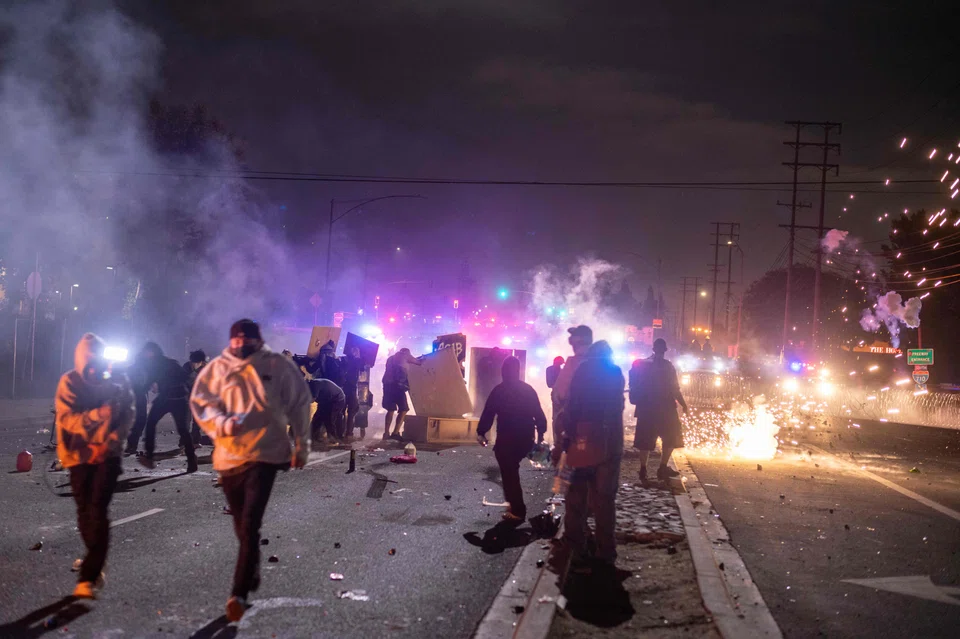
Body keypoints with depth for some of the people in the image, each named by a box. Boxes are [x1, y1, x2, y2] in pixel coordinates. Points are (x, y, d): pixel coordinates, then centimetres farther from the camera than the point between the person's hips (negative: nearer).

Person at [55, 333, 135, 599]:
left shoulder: (118, 380, -5)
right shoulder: (69, 382, -7)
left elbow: (127, 416, -3)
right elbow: (66, 419, -15)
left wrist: (107, 445, -15)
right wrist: (99, 414, -30)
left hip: (108, 454, -1)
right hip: (80, 454, 1)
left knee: (98, 511, -11)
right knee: (85, 511, 10)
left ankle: (88, 577, -12)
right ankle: (96, 565, 31)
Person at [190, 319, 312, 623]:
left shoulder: (278, 365, -1)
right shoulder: (216, 369, 2)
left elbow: (299, 403, 7)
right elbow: (200, 403, 0)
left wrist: (301, 444, 9)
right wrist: (222, 423, -20)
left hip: (265, 452, -3)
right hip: (229, 455, 3)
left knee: (250, 525, -13)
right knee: (241, 525, 15)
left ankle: (239, 593, -9)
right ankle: (252, 574, 39)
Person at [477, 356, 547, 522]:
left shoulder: (499, 390, -8)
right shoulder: (528, 389, 7)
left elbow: (488, 413, -10)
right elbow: (539, 414, 7)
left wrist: (481, 432, -1)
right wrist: (540, 434, 14)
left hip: (507, 438, -6)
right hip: (526, 438, 6)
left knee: (509, 473, 2)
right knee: (511, 470, 24)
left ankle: (518, 511, 0)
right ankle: (515, 503, 27)